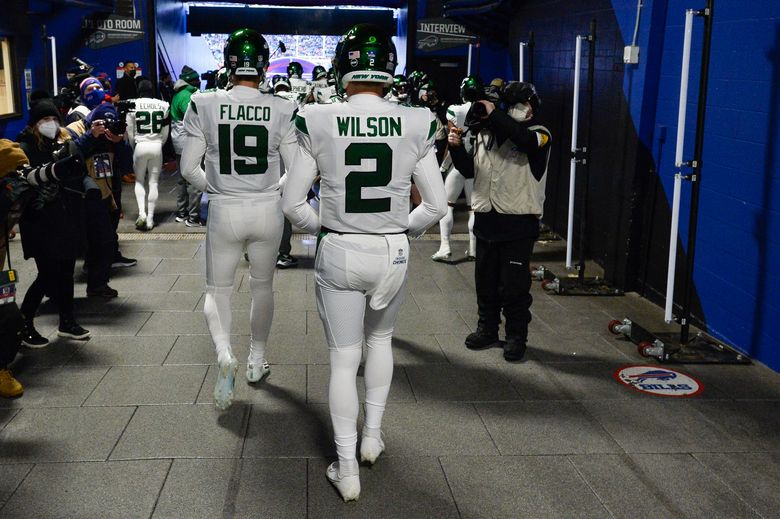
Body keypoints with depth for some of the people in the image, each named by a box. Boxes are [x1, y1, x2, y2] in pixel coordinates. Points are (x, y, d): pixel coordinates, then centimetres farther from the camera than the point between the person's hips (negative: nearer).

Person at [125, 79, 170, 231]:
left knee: (139, 181, 14)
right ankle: (150, 218, 7)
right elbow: (165, 132, 7)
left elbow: (130, 132, 1)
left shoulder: (133, 105, -4)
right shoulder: (163, 106, 2)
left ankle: (142, 213, -4)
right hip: (157, 146, 1)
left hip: (140, 145, -1)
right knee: (154, 183, 7)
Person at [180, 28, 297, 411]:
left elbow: (189, 169, -5)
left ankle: (224, 355, -9)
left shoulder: (205, 106, -8)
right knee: (262, 286, 22)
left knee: (217, 290, 16)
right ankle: (256, 361, 35)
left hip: (224, 211, -1)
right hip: (268, 210, 1)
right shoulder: (281, 110, -7)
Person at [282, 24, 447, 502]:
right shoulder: (416, 124, -7)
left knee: (344, 360, 12)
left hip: (338, 252, -1)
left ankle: (347, 471, 20)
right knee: (380, 338, 29)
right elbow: (437, 204, -4)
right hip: (392, 253, 1)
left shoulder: (318, 123, -9)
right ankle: (373, 434, 37)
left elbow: (293, 203, -6)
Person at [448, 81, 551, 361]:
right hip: (486, 219, 5)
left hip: (518, 223, -5)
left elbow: (525, 139, -30)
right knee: (485, 280, 15)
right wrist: (457, 147, -2)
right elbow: (470, 171, 15)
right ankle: (487, 329, 30)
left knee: (514, 285, 1)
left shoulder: (538, 134, -5)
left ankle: (516, 336, 16)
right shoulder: (486, 133, 10)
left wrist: (493, 114, -24)